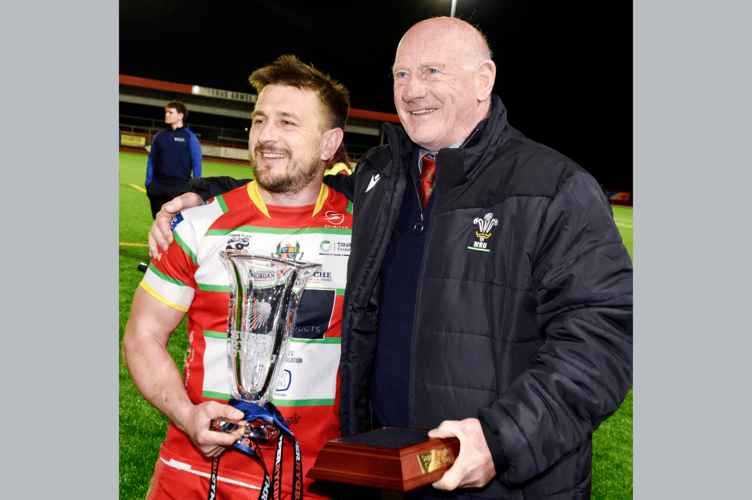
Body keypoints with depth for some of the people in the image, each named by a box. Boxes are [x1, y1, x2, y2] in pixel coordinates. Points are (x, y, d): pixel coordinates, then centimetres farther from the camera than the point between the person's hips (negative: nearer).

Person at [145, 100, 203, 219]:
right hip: (157, 188, 4)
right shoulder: (159, 136, 12)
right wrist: (148, 184, 7)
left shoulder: (190, 137, 2)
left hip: (180, 188, -4)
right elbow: (151, 161, 15)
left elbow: (197, 164, 1)